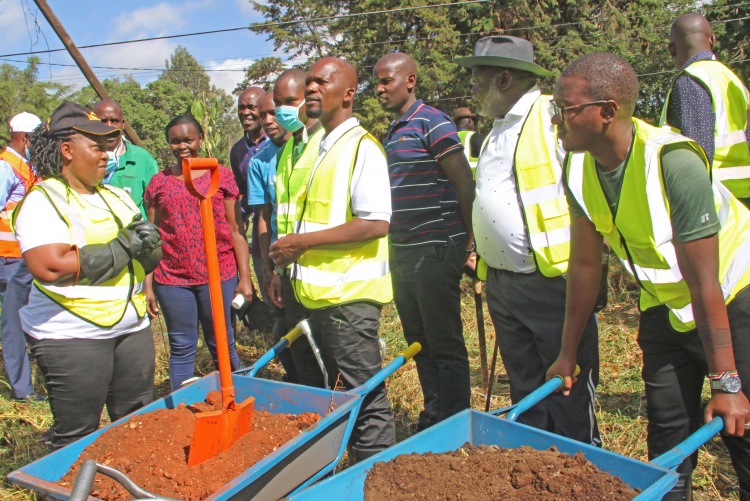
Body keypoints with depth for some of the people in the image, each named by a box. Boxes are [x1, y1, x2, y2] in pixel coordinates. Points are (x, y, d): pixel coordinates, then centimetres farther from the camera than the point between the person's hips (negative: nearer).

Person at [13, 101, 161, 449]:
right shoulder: (42, 202, -8)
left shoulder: (116, 197, 14)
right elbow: (50, 267, -24)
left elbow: (150, 256, 13)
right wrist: (124, 247, -16)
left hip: (132, 326, 7)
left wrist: (148, 245, -12)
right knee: (77, 437, 2)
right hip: (72, 335, -6)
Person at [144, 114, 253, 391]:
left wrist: (245, 277, -2)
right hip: (172, 279, 1)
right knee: (181, 349, 7)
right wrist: (148, 285, 4)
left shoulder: (221, 176, 5)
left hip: (218, 276, -1)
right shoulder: (159, 182, 9)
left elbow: (236, 230, 3)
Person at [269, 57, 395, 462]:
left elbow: (376, 223, -21)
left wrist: (303, 241, -18)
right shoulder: (317, 147, 16)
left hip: (348, 294, -9)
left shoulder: (361, 147, -10)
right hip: (315, 292, 9)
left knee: (364, 396, 1)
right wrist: (285, 261, 13)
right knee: (313, 394, 19)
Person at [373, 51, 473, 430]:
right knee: (419, 342, 15)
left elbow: (465, 183, -13)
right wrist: (394, 249, 15)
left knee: (444, 343, 0)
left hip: (435, 251, -9)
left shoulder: (431, 122, -9)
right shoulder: (391, 133, 16)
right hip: (402, 253, 9)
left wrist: (467, 242, -11)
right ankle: (433, 416, 29)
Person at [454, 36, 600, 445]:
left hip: (552, 281, -9)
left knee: (571, 393, 2)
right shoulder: (500, 128, 18)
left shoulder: (553, 115, -11)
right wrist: (482, 254, 17)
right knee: (525, 394, 19)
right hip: (502, 284, 9)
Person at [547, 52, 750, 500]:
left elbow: (704, 283, -28)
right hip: (665, 307, 6)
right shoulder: (579, 167, -12)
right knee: (667, 449, 10)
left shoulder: (672, 162, -31)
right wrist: (568, 353, 2)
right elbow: (585, 264, -3)